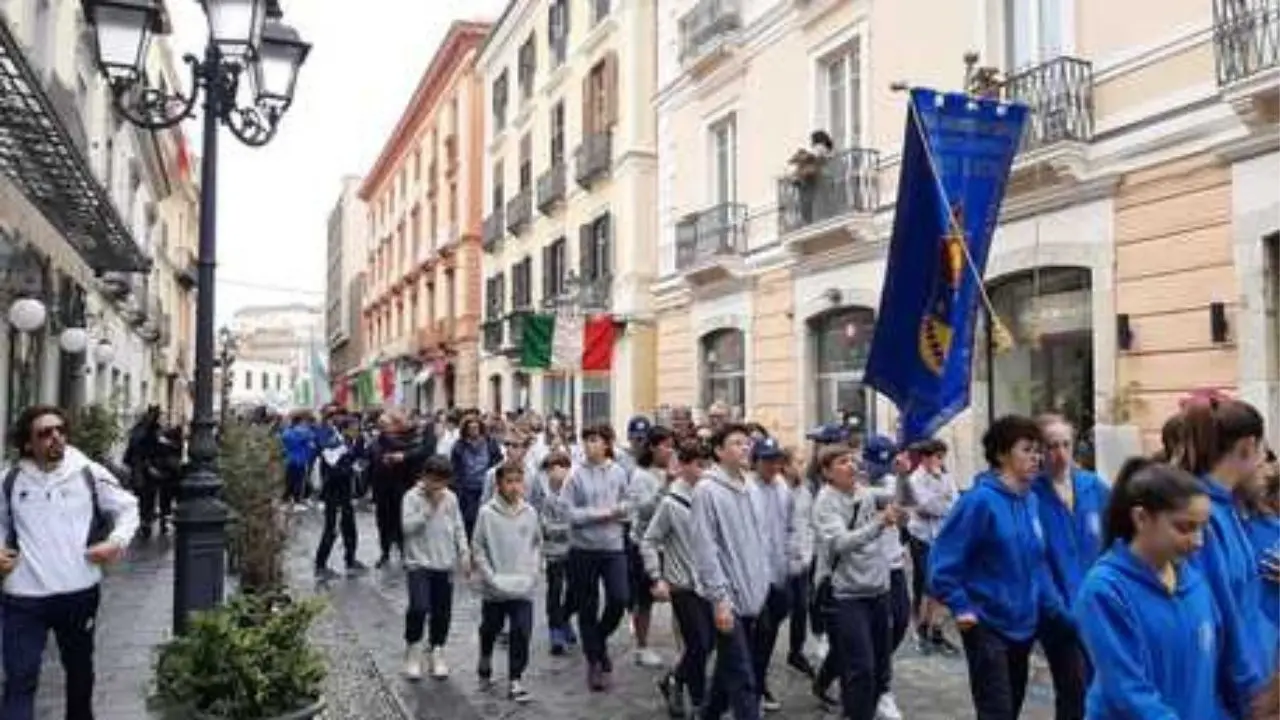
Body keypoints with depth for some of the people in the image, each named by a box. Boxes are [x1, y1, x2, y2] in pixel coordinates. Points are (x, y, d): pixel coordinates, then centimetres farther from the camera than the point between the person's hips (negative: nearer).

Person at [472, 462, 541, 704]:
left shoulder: (530, 512, -1)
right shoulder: (487, 512, -10)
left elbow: (537, 543, 12)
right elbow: (478, 548, -6)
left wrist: (533, 570, 2)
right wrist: (490, 576, -11)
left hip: (523, 587, 1)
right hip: (494, 588, -1)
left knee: (522, 632, -5)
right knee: (490, 629, 16)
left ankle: (515, 680, 7)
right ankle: (485, 662, 44)